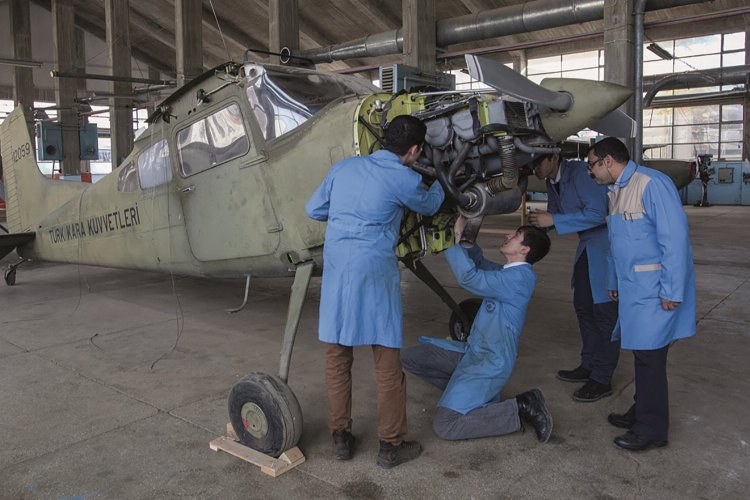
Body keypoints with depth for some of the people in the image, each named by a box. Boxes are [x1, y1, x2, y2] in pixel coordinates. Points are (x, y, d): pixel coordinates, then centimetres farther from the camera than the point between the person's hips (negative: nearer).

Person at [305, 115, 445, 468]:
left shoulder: (343, 167, 11)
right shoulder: (404, 179, -2)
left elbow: (313, 209, 18)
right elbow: (429, 206, 19)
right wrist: (440, 183, 40)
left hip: (335, 269, 5)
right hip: (374, 272, -5)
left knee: (337, 357, 14)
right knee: (387, 362, 7)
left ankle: (340, 438, 25)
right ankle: (391, 446, 18)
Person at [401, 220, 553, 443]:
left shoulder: (521, 277, -21)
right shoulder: (507, 273, 7)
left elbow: (470, 277, -32)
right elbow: (480, 262, 23)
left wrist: (455, 236, -24)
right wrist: (464, 234, 7)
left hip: (491, 364, -9)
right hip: (472, 351, 9)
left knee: (444, 426, -17)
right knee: (410, 357, 6)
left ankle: (521, 408, -5)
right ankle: (481, 395, 10)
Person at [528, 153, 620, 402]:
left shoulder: (580, 172, -21)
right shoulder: (552, 182, 6)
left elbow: (597, 213, -27)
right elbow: (554, 215, 15)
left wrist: (553, 220, -27)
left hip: (608, 241, -9)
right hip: (588, 244, 9)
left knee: (604, 309, -6)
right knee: (583, 305, 13)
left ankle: (602, 378, 2)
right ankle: (589, 365, 26)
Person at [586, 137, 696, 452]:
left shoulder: (652, 184, -16)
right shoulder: (615, 191, 14)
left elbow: (675, 237, -19)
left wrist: (672, 291, -19)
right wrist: (614, 282, 23)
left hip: (655, 289, -8)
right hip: (632, 289, 8)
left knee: (650, 355, -2)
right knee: (640, 351, 15)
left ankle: (652, 430, 11)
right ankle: (641, 413, 29)